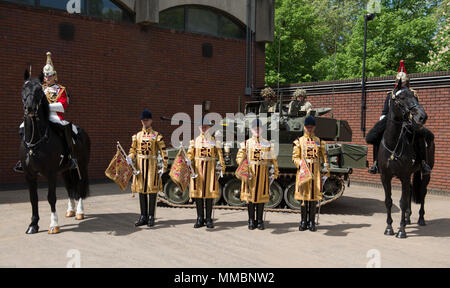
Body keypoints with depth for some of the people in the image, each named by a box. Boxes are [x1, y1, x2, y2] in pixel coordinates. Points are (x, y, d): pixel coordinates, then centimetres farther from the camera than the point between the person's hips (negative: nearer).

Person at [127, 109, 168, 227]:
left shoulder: (157, 136, -2)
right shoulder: (136, 136, 10)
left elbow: (163, 152, -4)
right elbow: (133, 150, 10)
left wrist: (163, 167, -10)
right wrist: (130, 158, -11)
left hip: (152, 166, -4)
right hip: (139, 166, 4)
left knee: (152, 190, 0)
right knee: (141, 190, 7)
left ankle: (151, 217, 8)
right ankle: (143, 217, 16)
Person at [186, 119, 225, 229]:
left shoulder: (214, 141, 6)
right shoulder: (195, 140, 9)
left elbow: (220, 156, 3)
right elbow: (189, 155, 3)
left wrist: (221, 168, -5)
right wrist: (189, 162, -16)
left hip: (210, 169, -1)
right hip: (197, 169, 1)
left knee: (210, 193, 0)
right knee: (197, 192, 2)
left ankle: (209, 219, 9)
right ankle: (200, 219, 12)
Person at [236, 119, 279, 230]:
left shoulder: (268, 144, 7)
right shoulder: (246, 143, 6)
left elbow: (273, 159, 8)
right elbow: (239, 157, 1)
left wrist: (275, 172, 3)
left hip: (263, 173, 0)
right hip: (250, 172, 0)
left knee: (261, 196, 3)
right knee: (250, 195, 2)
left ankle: (259, 220, 13)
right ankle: (251, 221, 12)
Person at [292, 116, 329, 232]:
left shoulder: (319, 141, 11)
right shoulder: (299, 141, 5)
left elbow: (324, 156, 14)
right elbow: (295, 157, 2)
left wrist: (326, 168, 5)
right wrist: (300, 164, -15)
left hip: (315, 173, 2)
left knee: (314, 196, 2)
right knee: (303, 196, 1)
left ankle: (312, 222, 11)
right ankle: (304, 221, 11)